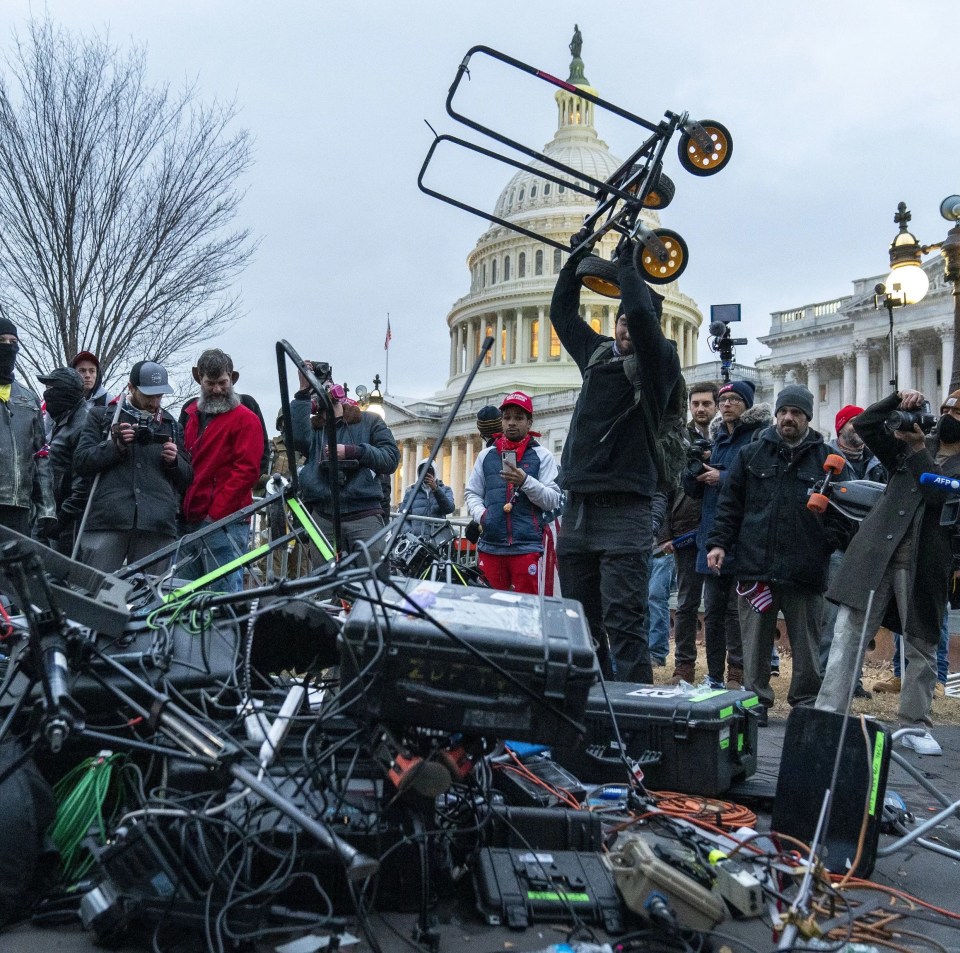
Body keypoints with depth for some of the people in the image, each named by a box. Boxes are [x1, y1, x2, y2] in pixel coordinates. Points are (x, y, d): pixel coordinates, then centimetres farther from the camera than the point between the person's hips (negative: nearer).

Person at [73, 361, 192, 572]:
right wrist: (116, 446, -8)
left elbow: (186, 479, 22)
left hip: (157, 526, 2)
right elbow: (81, 462, 6)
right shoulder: (101, 416, 16)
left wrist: (174, 461, 1)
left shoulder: (172, 427, 22)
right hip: (107, 521, -2)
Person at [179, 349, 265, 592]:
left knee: (225, 592, -7)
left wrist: (216, 513, -14)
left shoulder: (245, 419, 0)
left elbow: (247, 471, -9)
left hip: (225, 522, -6)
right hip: (188, 521, 7)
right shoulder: (191, 415, 20)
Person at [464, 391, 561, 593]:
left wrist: (525, 481, -15)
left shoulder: (542, 456, 6)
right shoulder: (487, 455, 15)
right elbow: (471, 493, 18)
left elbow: (552, 500, 0)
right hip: (490, 545, 3)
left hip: (526, 547, -2)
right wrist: (480, 514, -2)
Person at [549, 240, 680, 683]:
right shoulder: (597, 352, 17)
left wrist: (626, 263, -5)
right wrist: (576, 259, 24)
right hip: (578, 506, 6)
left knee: (623, 622, -10)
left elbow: (642, 312, -19)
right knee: (580, 621, 11)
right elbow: (562, 311, 29)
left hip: (623, 511, -6)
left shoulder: (658, 363, -1)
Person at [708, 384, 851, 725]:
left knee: (806, 642, 8)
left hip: (806, 570, 0)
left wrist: (826, 544, -4)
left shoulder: (826, 460, 7)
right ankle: (756, 700, 15)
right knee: (755, 640, 5)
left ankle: (807, 704, 20)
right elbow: (729, 503, 9)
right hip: (756, 566, 1)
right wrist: (718, 542, -1)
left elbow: (842, 511, 8)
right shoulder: (751, 455, 9)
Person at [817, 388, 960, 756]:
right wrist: (897, 399, -1)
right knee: (848, 634, -5)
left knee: (922, 647, 8)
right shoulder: (908, 447, 15)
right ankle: (828, 715, -4)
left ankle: (915, 725, 22)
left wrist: (919, 449, -12)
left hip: (923, 564, -1)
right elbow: (864, 425, 12)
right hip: (875, 554, 2)